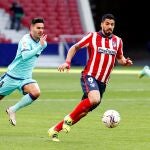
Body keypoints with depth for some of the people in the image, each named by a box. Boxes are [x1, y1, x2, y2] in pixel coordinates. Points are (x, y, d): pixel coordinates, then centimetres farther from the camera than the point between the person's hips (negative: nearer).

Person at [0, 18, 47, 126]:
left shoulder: (42, 42, 3)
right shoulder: (26, 40, -19)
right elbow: (25, 56, -35)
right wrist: (40, 46, -37)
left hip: (26, 78, 5)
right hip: (12, 76, -5)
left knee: (36, 93, -24)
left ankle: (13, 110, -8)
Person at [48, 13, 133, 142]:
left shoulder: (117, 41, 11)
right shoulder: (92, 36, -1)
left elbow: (120, 58, 25)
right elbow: (75, 47, 9)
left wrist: (126, 62, 1)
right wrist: (67, 62, -6)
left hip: (102, 82, 5)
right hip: (89, 76, -5)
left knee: (84, 111, 5)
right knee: (95, 99, -33)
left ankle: (54, 130, 17)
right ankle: (69, 118, -13)